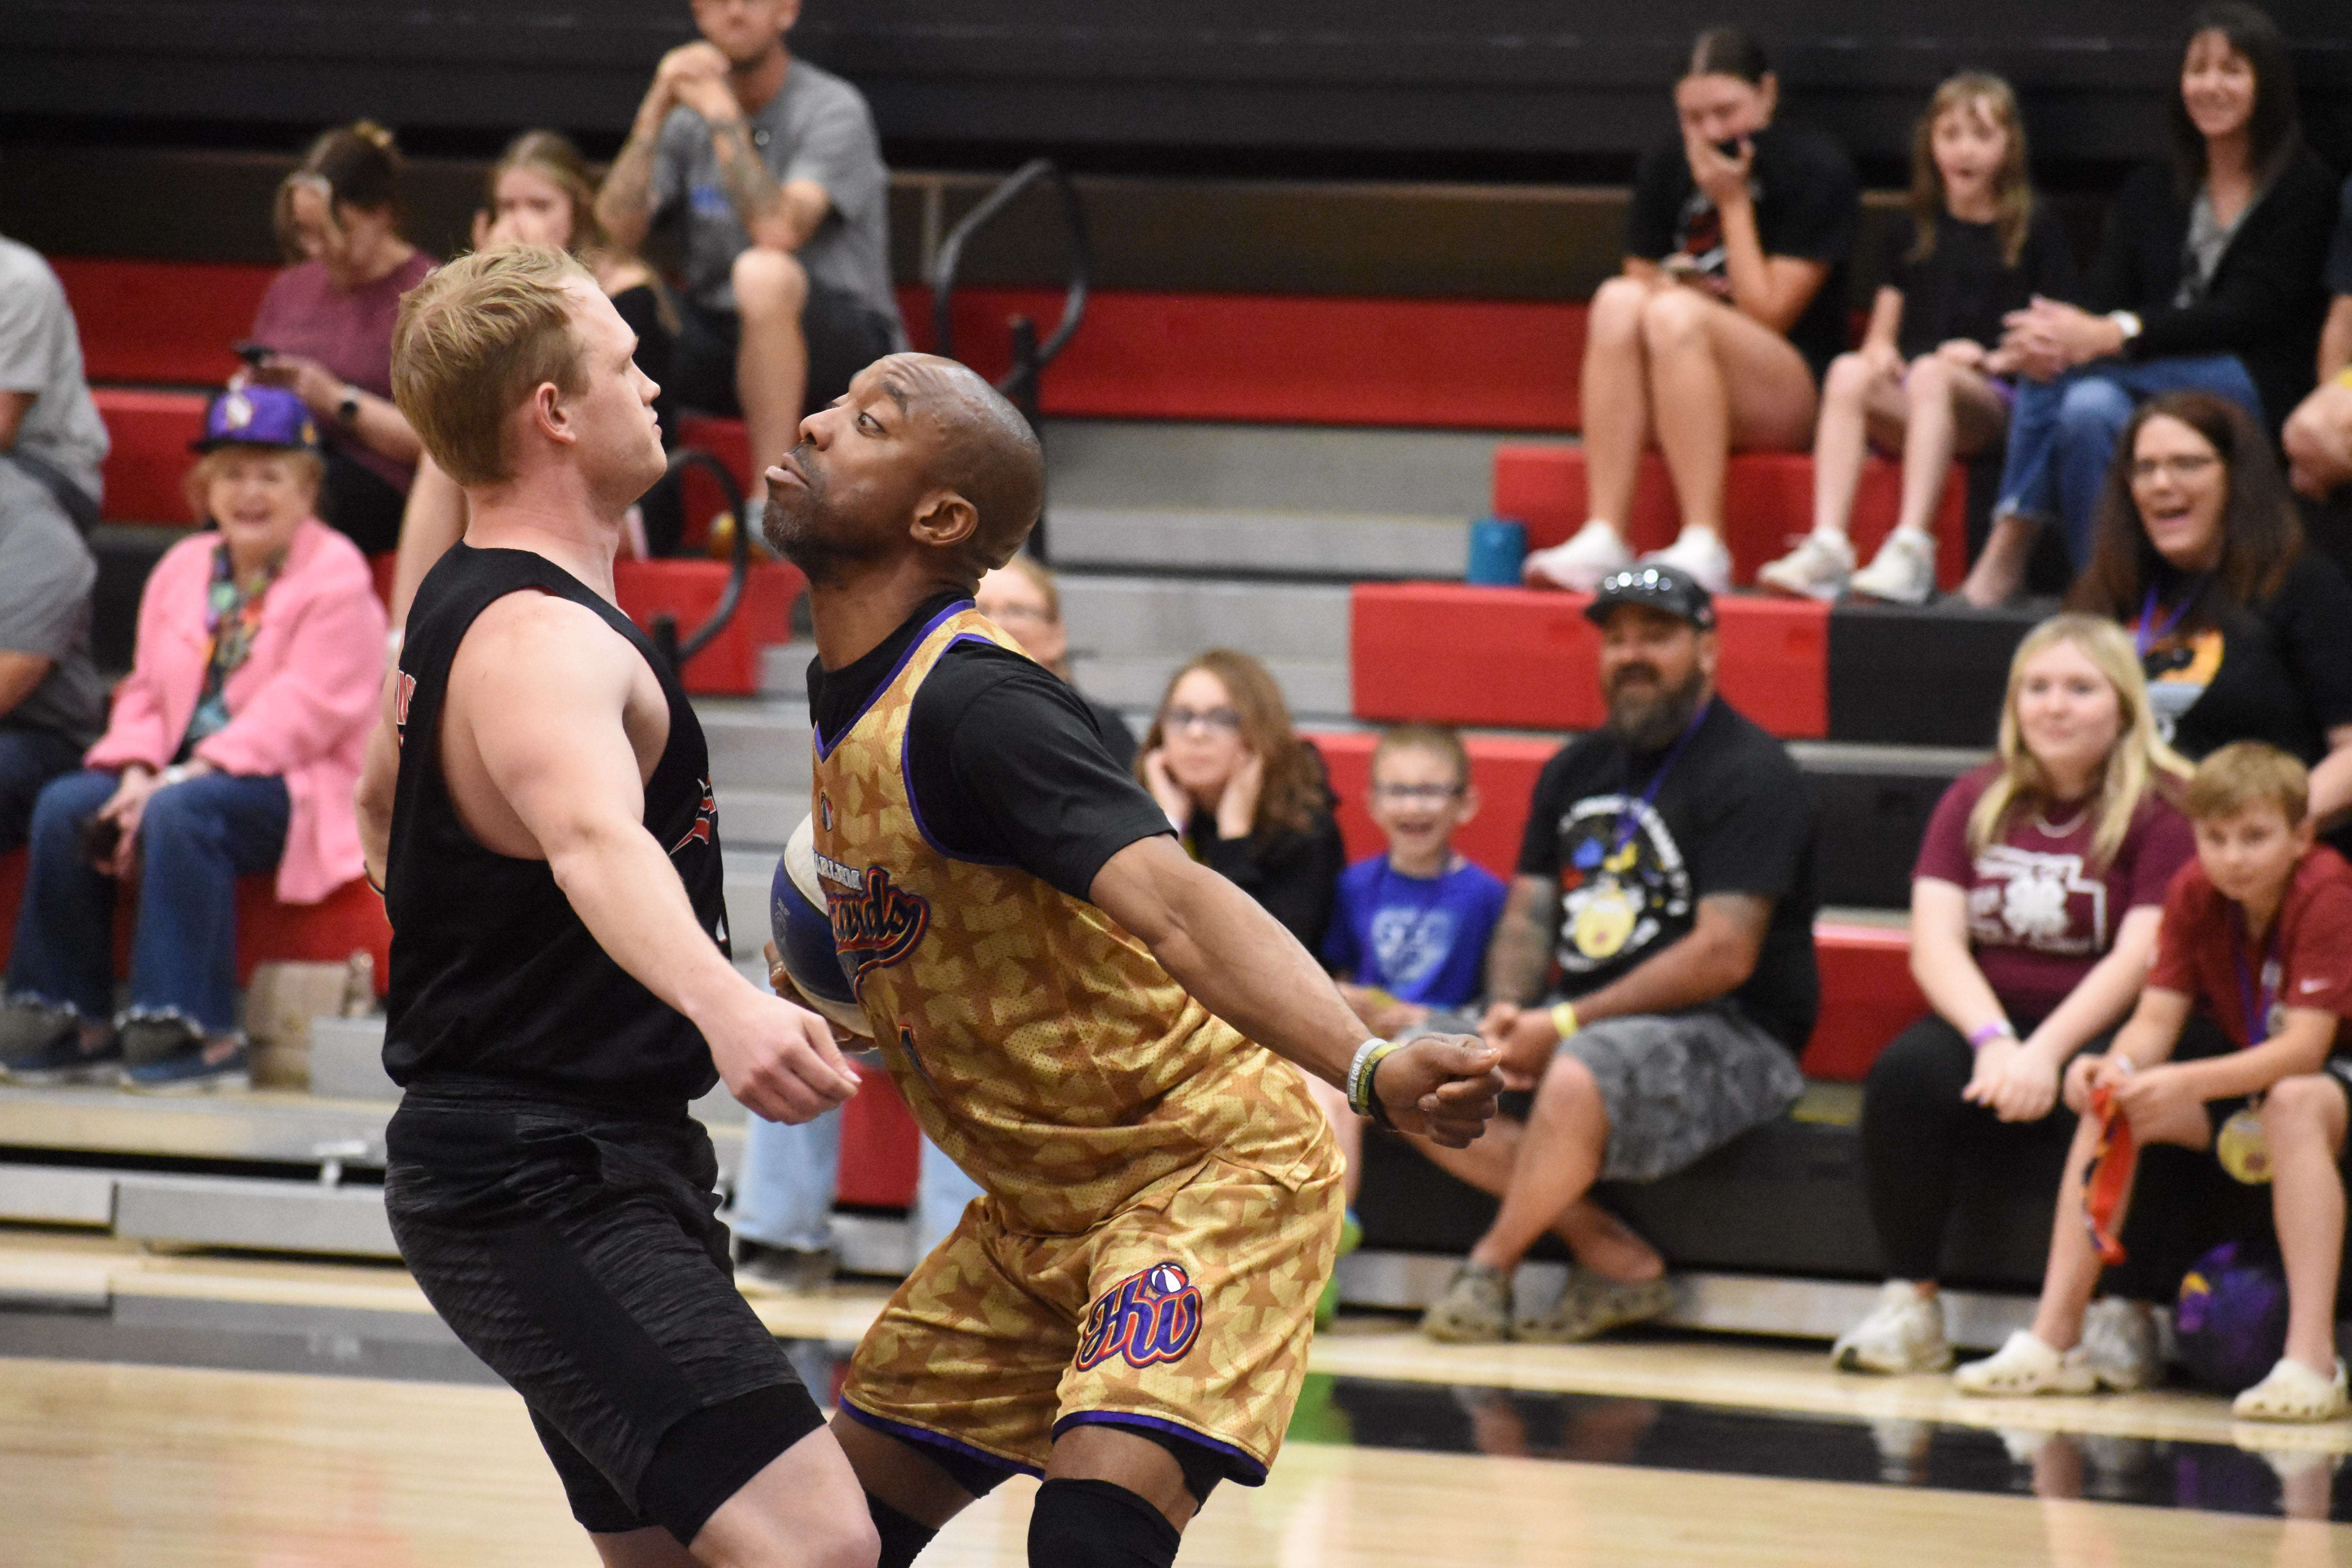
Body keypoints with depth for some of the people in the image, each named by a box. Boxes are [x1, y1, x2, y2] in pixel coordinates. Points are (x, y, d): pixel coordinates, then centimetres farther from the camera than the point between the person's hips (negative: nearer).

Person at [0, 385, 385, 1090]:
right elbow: (148, 689, 14)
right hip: (183, 769, 7)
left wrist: (194, 773, -22)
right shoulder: (184, 568, 16)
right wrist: (138, 769, -8)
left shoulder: (335, 575, -6)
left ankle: (198, 1033, -34)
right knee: (64, 808, -16)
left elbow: (304, 707, -16)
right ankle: (70, 1023, -10)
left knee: (179, 814, -36)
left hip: (293, 785, -7)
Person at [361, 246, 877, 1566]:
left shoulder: (464, 604, 13)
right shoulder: (542, 642, -20)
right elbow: (597, 844, -42)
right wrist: (724, 1005, -60)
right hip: (558, 1192, -11)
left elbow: (388, 803, 33)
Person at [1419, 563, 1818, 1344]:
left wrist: (1568, 1024, -19)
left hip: (1727, 1038, -8)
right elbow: (1529, 908, 17)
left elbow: (1724, 955, -18)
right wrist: (1507, 1009, -7)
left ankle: (1490, 1269, -11)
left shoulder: (1748, 775, -9)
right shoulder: (1579, 768, 17)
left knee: (1578, 1078, -38)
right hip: (1580, 1024, 8)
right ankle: (1613, 1258, -11)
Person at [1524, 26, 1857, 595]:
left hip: (1791, 394, -4)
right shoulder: (1666, 172, 11)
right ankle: (1602, 539, -36)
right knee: (1619, 300, -26)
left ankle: (1704, 548, -39)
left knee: (1676, 313, -32)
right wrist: (1664, 288, -11)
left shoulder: (1816, 168, -4)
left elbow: (1768, 315, -9)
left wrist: (1733, 203, -8)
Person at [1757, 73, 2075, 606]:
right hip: (1908, 405, 4)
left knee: (1932, 374, -37)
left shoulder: (2034, 232, 9)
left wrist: (1994, 359, -13)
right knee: (1848, 372, -29)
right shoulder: (1913, 236, 21)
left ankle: (1911, 550, -49)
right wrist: (1878, 353, -3)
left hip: (1992, 399, -3)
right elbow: (1883, 335, 20)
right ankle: (1827, 547, -43)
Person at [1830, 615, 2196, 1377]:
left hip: (2107, 1031, -3)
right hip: (1985, 1021, 4)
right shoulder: (1976, 801, 11)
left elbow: (2140, 958, -13)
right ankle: (1909, 1308, -22)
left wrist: (2045, 1052, -26)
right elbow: (1935, 942, 0)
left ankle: (2123, 1316, -24)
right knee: (1906, 1072, -28)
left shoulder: (2162, 809, -2)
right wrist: (1994, 1041, -20)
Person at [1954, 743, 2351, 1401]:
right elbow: (2156, 1018, -11)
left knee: (2299, 1104, -39)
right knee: (2108, 1107, -13)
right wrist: (2117, 1069, -35)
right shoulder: (2195, 892, -7)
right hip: (2242, 1071, 6)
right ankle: (2053, 1340, -12)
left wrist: (2185, 1084, -44)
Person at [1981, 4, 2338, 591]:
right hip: (2149, 387, 4)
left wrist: (2113, 336, -26)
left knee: (2071, 370, -30)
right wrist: (2059, 336, -23)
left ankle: (2012, 549, -28)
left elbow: (2251, 314, -11)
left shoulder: (2304, 188, 3)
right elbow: (2105, 301, 5)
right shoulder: (2148, 193, 19)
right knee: (2090, 406, -33)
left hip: (2258, 398, -4)